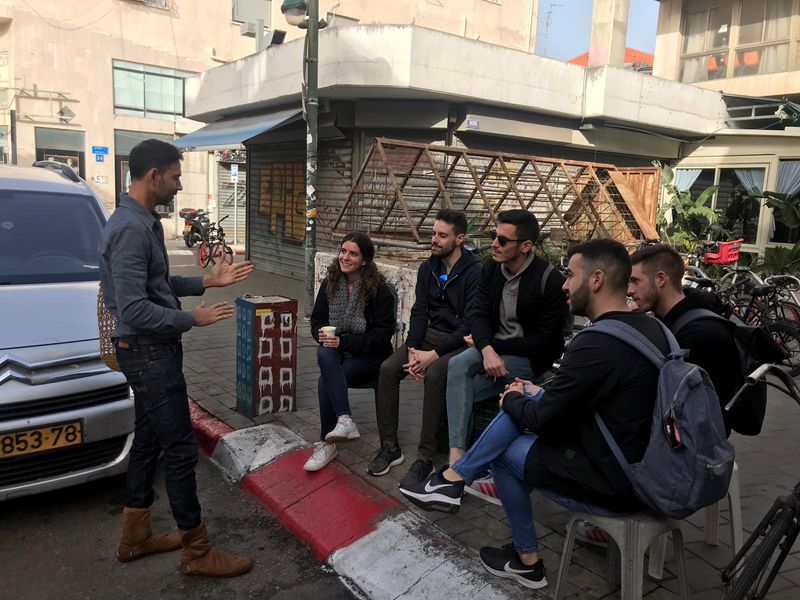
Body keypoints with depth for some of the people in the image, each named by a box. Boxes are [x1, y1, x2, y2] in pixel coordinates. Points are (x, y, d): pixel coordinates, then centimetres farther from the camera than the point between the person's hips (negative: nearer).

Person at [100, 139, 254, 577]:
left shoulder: (145, 223, 11)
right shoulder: (130, 229, -21)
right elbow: (134, 309, -26)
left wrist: (207, 282, 11)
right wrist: (192, 320, -16)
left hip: (152, 351, 11)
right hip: (149, 352, -11)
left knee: (148, 442, 18)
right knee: (180, 449, -3)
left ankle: (135, 537, 32)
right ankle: (197, 552, 10)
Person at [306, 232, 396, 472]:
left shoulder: (379, 290, -10)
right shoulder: (330, 283, 5)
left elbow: (382, 335, -13)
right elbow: (317, 318, 13)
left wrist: (343, 341, -22)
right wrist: (322, 333, -12)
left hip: (368, 356, -4)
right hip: (336, 350, 5)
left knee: (326, 380, -29)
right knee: (324, 354, -33)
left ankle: (327, 444, -15)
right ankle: (345, 420, -38)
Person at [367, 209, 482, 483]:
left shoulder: (475, 272, -13)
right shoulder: (427, 269, 8)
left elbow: (470, 324, -17)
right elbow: (419, 312, 5)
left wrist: (435, 354, -23)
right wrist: (412, 350, -12)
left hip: (462, 341, -6)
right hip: (431, 334, 6)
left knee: (434, 375, -35)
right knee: (387, 368, -17)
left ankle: (425, 458, -23)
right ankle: (390, 447, -7)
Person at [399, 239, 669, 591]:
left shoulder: (595, 344, -27)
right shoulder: (648, 327, 1)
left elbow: (541, 421, -16)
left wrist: (513, 400, 4)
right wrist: (539, 396, 13)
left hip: (612, 485, -8)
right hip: (643, 465, 8)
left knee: (504, 450, 9)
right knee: (525, 403, 6)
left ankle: (527, 560, 24)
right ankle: (456, 476, 13)